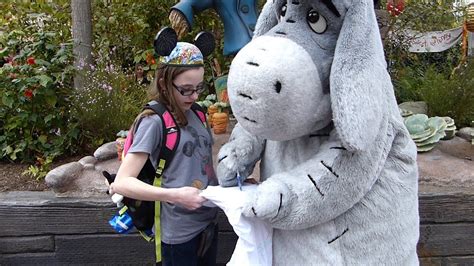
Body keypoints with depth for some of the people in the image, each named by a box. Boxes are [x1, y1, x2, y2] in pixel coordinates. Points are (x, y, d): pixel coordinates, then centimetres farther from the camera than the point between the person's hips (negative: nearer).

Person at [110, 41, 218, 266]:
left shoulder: (196, 112, 4)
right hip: (180, 231, -6)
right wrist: (174, 195, -30)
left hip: (208, 221, 7)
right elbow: (121, 182, -19)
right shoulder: (154, 121, -16)